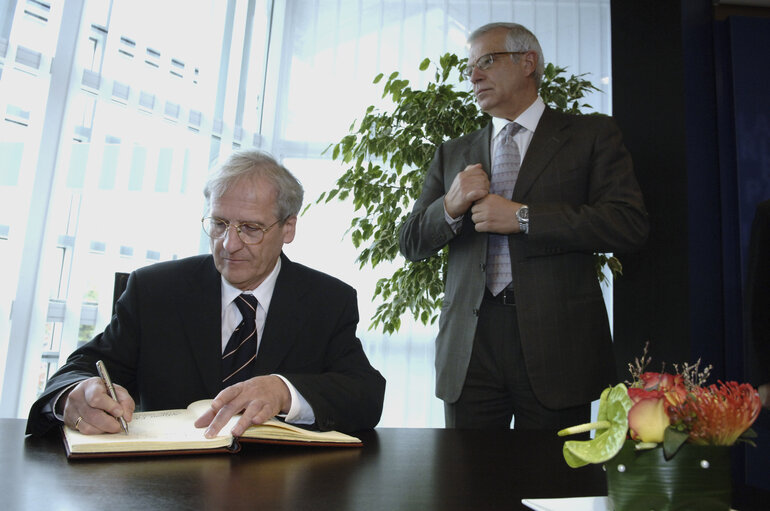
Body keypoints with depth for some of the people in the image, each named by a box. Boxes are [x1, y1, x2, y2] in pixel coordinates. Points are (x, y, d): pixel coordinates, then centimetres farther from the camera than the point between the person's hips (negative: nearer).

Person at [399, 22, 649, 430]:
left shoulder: (591, 135, 7)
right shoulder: (452, 154, 17)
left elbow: (631, 225, -7)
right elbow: (410, 243, 13)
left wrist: (522, 216, -12)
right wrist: (451, 207, -8)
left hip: (555, 341, -2)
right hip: (469, 346, 3)